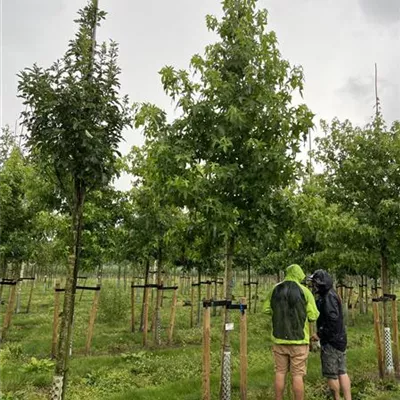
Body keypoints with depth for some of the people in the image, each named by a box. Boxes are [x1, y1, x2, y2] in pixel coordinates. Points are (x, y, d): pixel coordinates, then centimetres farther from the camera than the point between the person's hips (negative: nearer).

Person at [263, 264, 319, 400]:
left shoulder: (275, 290, 2)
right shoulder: (304, 291, -8)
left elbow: (266, 309, 8)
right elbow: (313, 316, -9)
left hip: (279, 338, 3)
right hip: (298, 338, -3)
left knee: (280, 372, 12)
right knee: (297, 375, 3)